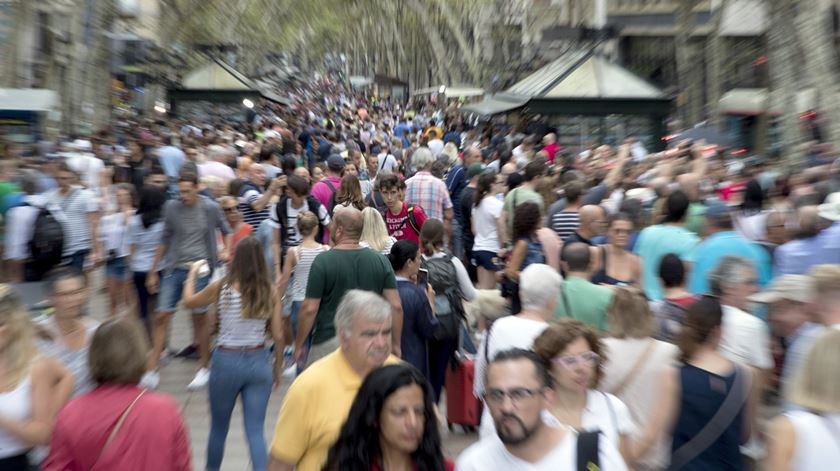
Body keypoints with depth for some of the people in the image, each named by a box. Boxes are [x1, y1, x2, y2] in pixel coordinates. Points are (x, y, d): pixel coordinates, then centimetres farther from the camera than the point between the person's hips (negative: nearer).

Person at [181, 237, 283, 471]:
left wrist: (192, 273, 26)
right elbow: (278, 335, -4)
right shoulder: (271, 292, -7)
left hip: (227, 362, 0)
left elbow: (188, 302, 10)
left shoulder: (221, 287, -9)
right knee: (255, 431, 8)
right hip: (259, 362, 1)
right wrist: (278, 367, 10)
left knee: (218, 427, 23)